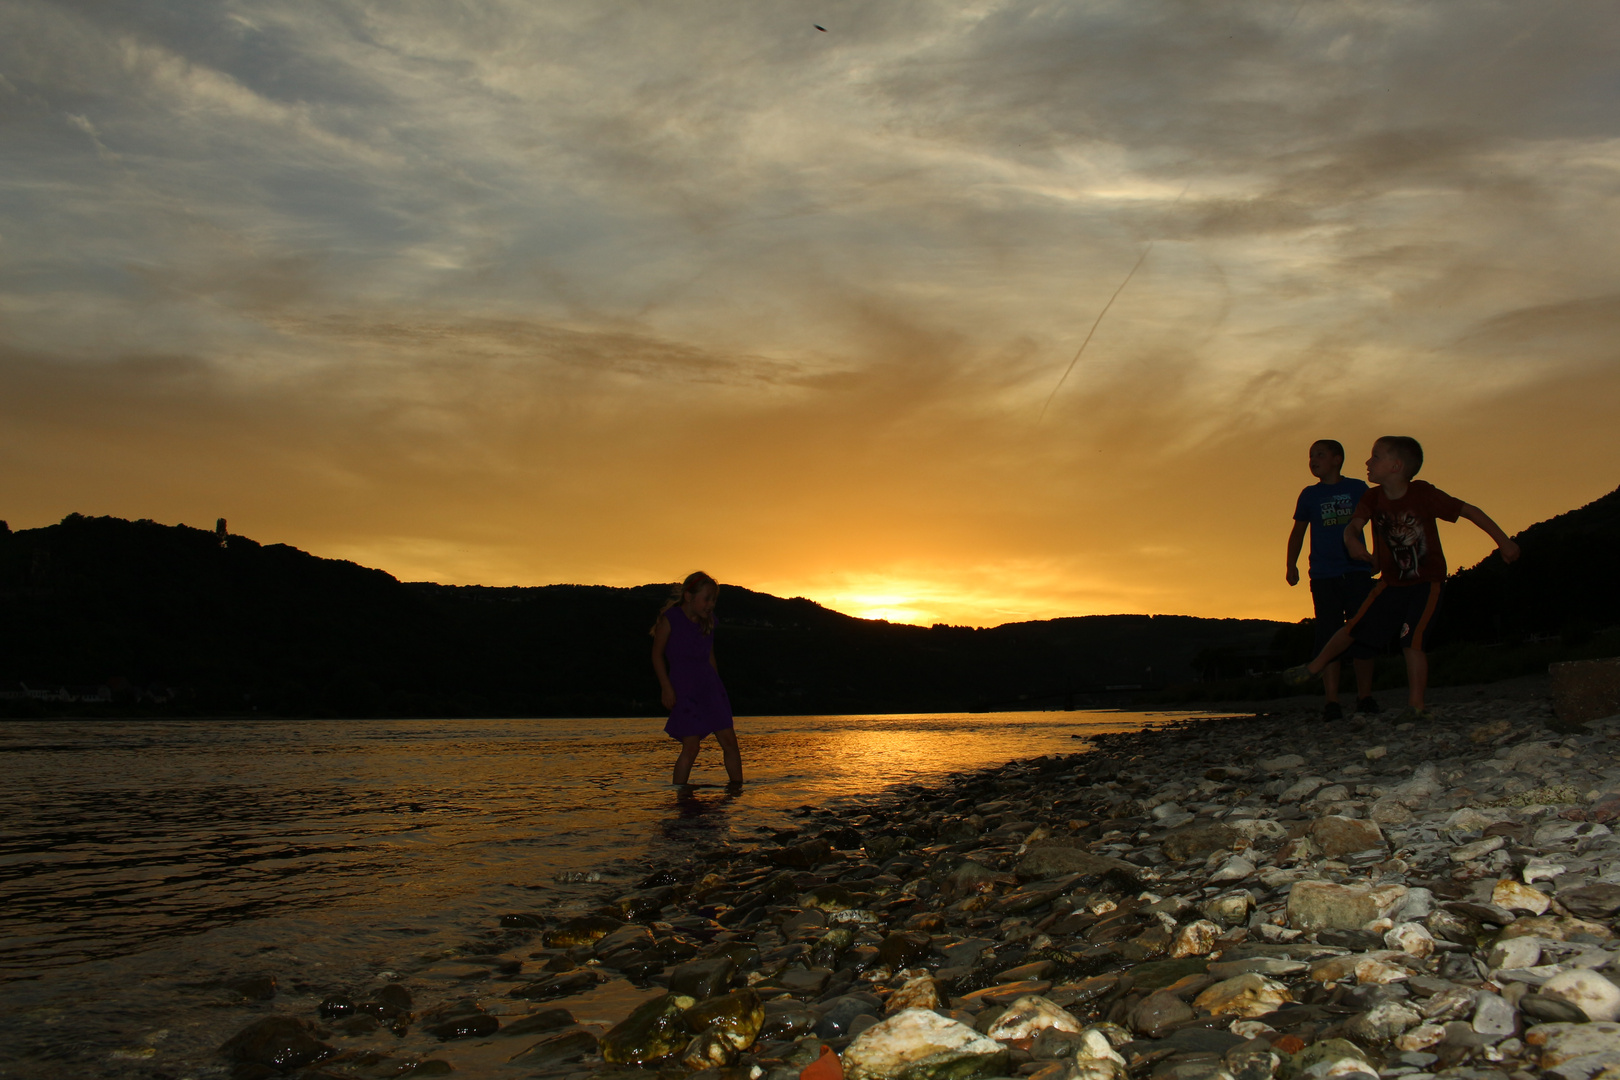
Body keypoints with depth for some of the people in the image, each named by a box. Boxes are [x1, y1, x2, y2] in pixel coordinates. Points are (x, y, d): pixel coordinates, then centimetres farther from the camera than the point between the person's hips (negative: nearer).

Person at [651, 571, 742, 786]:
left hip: (710, 687, 6)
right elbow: (657, 655, -3)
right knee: (691, 746, -10)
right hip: (683, 690, -6)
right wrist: (667, 689, -8)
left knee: (729, 741, 1)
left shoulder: (708, 621, 8)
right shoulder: (669, 619, -9)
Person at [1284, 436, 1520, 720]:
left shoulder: (1424, 494, -18)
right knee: (1355, 629, 6)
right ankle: (1313, 668, 23)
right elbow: (1353, 525, -18)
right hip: (1391, 583, 4)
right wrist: (1352, 541, -42)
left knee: (1412, 639, -15)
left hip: (1426, 582, -4)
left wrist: (1503, 541, -9)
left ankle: (1416, 705, -6)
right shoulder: (1373, 499, -4)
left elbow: (1470, 511, -12)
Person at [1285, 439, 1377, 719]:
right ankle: (1332, 703, -2)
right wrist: (1291, 565, 7)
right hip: (1324, 577, 0)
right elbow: (1298, 531, 18)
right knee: (1328, 637, -4)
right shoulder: (1309, 495, 11)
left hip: (1357, 572, 0)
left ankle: (1365, 698, 11)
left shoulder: (1358, 488, 8)